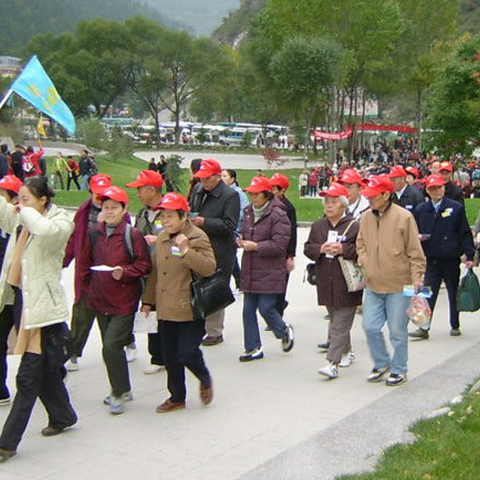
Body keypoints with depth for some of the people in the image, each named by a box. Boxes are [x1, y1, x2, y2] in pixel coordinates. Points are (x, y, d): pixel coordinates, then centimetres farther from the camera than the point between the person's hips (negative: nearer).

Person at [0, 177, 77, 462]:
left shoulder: (61, 221, -9)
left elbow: (47, 230, -32)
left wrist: (28, 213, -17)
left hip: (43, 303, -8)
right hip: (24, 301, 8)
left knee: (28, 376, -4)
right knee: (46, 369, 19)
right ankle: (63, 417, 37)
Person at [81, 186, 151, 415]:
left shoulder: (132, 234, -10)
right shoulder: (95, 234, 6)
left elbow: (145, 265, -9)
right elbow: (86, 263, 18)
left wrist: (124, 272, -21)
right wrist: (91, 285, 14)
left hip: (124, 302, -6)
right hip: (100, 300, 6)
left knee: (112, 346, -13)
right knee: (109, 346, 14)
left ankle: (121, 392, 3)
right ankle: (120, 390, 29)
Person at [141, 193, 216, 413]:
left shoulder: (197, 237, -10)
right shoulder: (161, 238, 11)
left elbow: (209, 268, -21)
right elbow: (155, 271, 19)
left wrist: (186, 251, -31)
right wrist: (148, 300, 20)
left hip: (189, 310, -7)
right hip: (165, 310, 7)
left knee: (186, 352, -9)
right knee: (170, 356, 12)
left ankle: (205, 379, 22)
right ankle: (177, 397, 28)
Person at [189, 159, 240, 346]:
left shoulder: (230, 195, -10)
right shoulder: (199, 192, 12)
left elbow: (229, 225, -16)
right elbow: (191, 211, 27)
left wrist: (204, 222, -20)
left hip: (219, 252, -7)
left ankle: (215, 332, 13)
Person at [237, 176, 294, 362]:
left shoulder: (277, 214, -13)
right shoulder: (249, 212, 11)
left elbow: (280, 245, -18)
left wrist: (255, 246, -18)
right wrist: (242, 241, 4)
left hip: (270, 273, -7)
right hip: (250, 271, 7)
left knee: (266, 308, -5)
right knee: (248, 310, 8)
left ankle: (284, 331, 26)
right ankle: (253, 348, 19)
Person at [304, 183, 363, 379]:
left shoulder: (354, 226, -7)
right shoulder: (318, 226, 10)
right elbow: (307, 249, 9)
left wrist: (343, 249, -21)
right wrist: (320, 249, -11)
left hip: (347, 284, -6)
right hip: (326, 283, 6)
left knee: (340, 325, -7)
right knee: (336, 321, 18)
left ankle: (333, 362, -11)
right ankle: (346, 352, 36)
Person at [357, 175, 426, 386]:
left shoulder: (404, 217, -10)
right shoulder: (366, 218, 4)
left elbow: (415, 252, -7)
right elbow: (361, 245, 18)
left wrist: (417, 277, -10)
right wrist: (364, 264, 2)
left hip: (399, 285, -5)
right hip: (373, 284, 5)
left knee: (397, 331, 5)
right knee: (370, 327, 4)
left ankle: (399, 370, 22)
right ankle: (382, 363, 27)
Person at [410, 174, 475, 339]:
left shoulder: (456, 208, -1)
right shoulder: (420, 210, 5)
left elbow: (465, 233, -2)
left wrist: (470, 255, -5)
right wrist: (418, 237, -11)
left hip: (451, 259, -1)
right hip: (431, 260, 1)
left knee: (454, 293, 11)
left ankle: (455, 326, 25)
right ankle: (424, 327, -1)